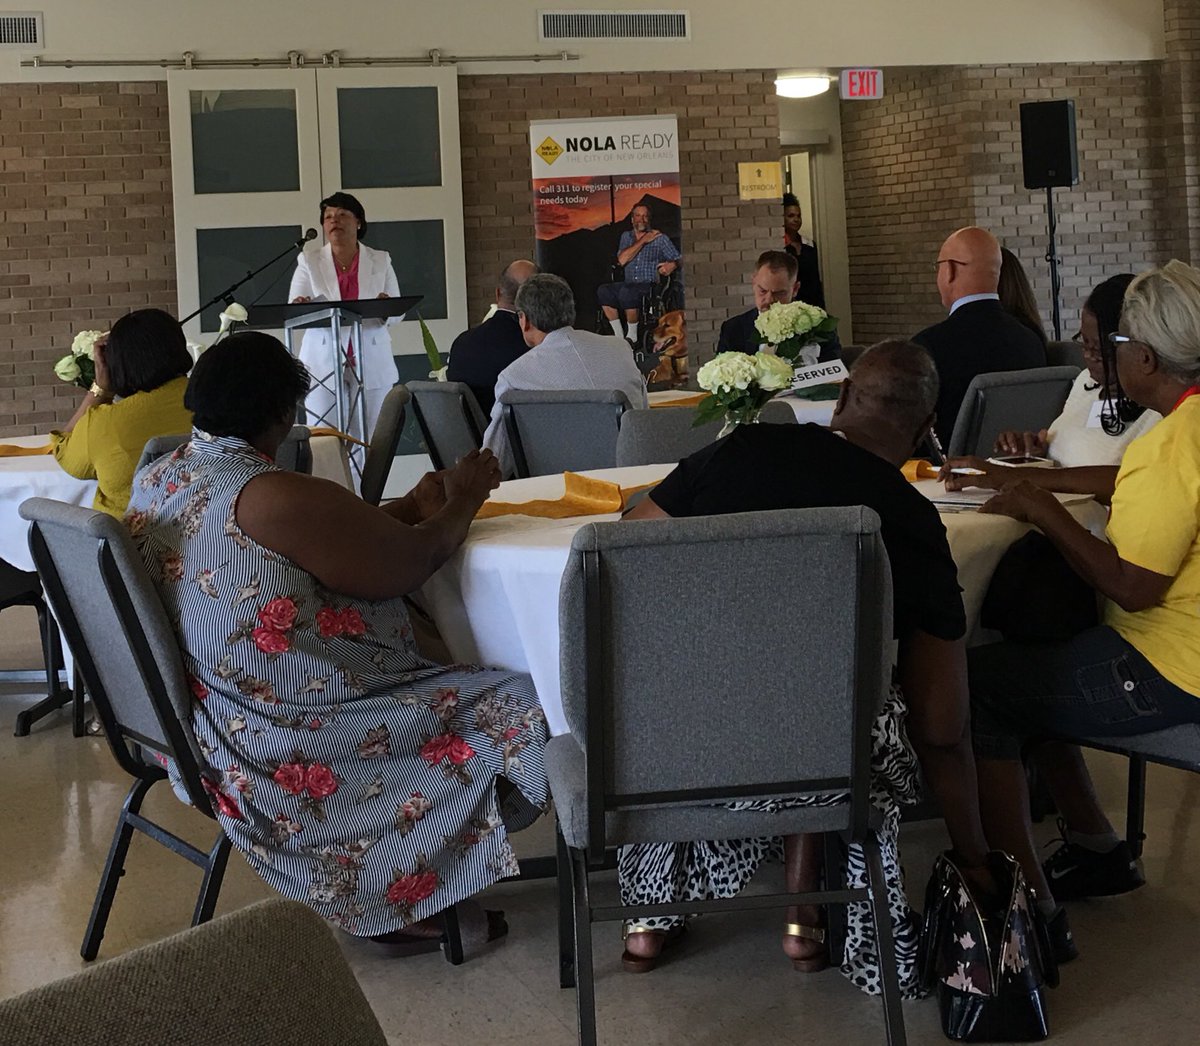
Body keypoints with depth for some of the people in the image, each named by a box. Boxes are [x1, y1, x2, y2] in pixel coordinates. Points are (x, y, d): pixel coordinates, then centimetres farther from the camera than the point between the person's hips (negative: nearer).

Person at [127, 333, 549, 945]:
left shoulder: (156, 483, 4)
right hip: (290, 746, -10)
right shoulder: (273, 497, -25)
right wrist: (460, 504, 4)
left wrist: (414, 505, 11)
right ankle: (404, 904, 15)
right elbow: (411, 562, -15)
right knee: (517, 706, 1)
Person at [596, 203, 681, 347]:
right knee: (603, 290, -22)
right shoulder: (626, 236, 17)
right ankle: (619, 336, -16)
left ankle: (632, 337, -19)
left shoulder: (660, 238, 7)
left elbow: (678, 259, 4)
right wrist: (643, 241, -4)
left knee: (626, 292, -35)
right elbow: (622, 260, -1)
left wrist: (672, 265, -20)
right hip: (628, 283, 5)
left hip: (650, 285, -5)